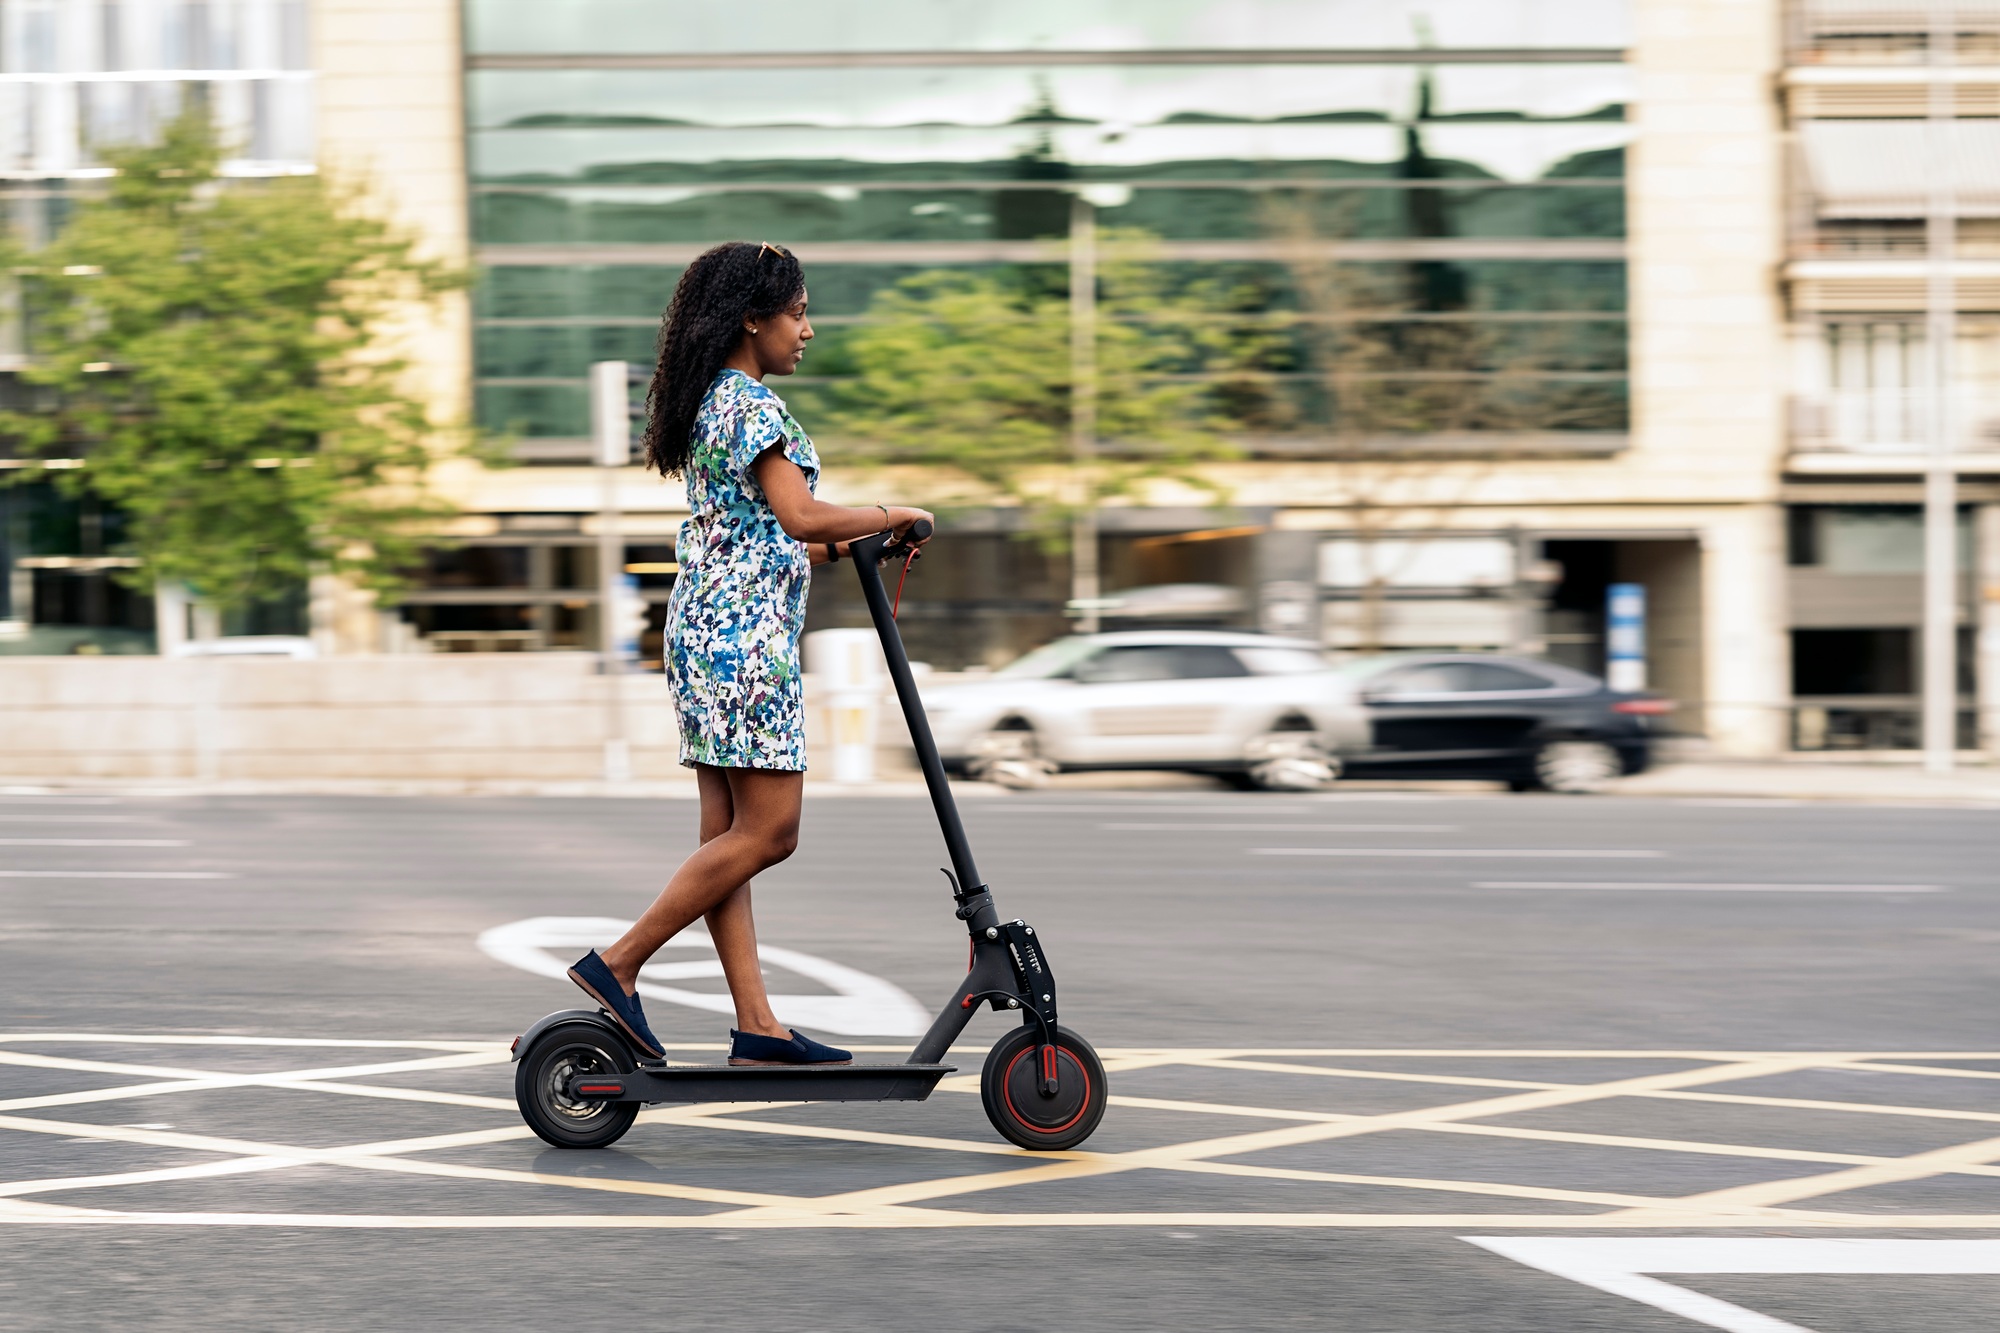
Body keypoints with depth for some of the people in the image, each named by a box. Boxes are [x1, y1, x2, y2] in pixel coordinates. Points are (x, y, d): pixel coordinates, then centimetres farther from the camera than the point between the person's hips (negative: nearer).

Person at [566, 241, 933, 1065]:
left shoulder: (710, 405, 18)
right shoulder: (752, 405, -12)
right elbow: (799, 515, -22)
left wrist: (832, 545, 17)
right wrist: (891, 515, -8)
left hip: (704, 628, 10)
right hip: (746, 635, -10)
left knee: (729, 834, 6)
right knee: (767, 832, -7)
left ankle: (756, 1025, 7)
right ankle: (617, 965, -7)